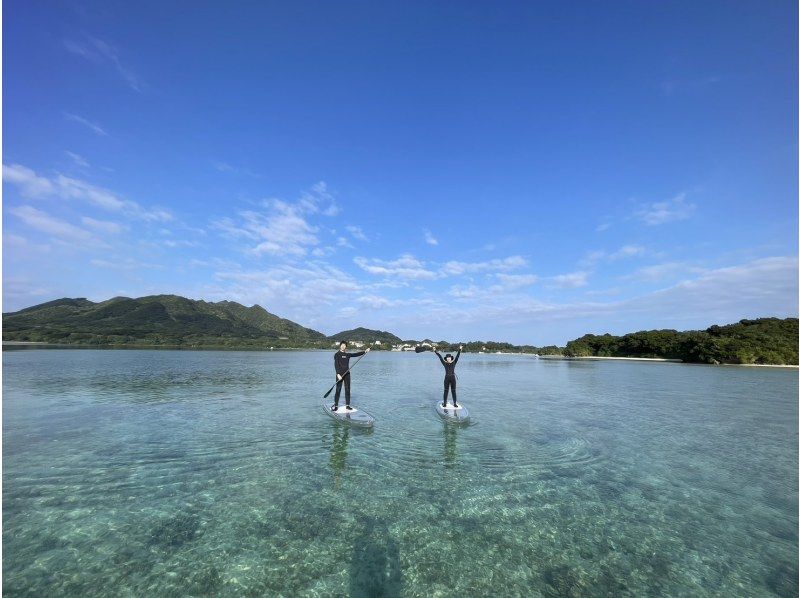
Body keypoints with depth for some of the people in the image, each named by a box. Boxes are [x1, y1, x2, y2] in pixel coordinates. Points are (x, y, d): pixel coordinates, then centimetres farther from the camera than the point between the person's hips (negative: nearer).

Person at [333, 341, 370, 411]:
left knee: (347, 389, 6)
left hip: (347, 374, 5)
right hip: (339, 374, -4)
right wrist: (338, 374, -21)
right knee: (338, 390, -4)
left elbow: (356, 354, 7)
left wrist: (365, 351, -3)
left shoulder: (347, 355, 11)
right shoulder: (337, 354, -3)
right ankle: (336, 406, 4)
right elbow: (336, 365, -11)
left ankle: (347, 405, 13)